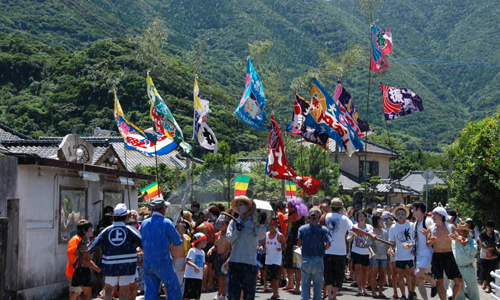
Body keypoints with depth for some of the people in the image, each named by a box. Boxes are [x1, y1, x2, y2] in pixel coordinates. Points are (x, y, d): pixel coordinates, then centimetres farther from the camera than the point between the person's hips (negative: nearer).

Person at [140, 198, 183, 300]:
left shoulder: (144, 223, 6)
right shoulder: (166, 223, -10)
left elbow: (141, 243, 14)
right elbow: (177, 242, -6)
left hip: (147, 263, 5)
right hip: (163, 263, -5)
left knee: (150, 291, 9)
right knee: (174, 289, 5)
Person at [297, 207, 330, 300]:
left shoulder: (302, 228, 1)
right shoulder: (323, 229, -4)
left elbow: (299, 243, -5)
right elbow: (328, 244, -10)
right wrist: (322, 248, 9)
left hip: (306, 260, 1)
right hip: (318, 260, -1)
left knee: (305, 284, 8)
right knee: (318, 285, 9)